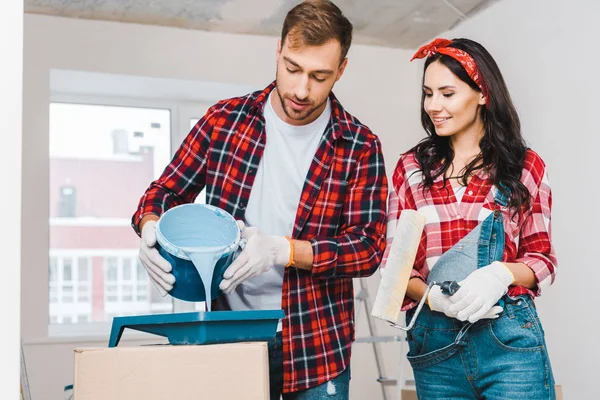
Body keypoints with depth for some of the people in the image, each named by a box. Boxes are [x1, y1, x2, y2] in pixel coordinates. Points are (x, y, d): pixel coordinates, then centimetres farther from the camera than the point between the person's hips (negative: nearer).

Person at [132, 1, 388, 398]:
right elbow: (166, 191, 7)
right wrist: (151, 228, -17)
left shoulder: (359, 146, -5)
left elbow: (368, 247, -10)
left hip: (316, 346, -1)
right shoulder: (224, 120, 0)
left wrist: (281, 250, -24)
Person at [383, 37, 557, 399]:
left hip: (509, 339, -1)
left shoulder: (525, 166, 2)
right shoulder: (411, 168, 6)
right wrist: (432, 297, -14)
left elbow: (543, 259, 5)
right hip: (433, 341, 2)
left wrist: (502, 274, -16)